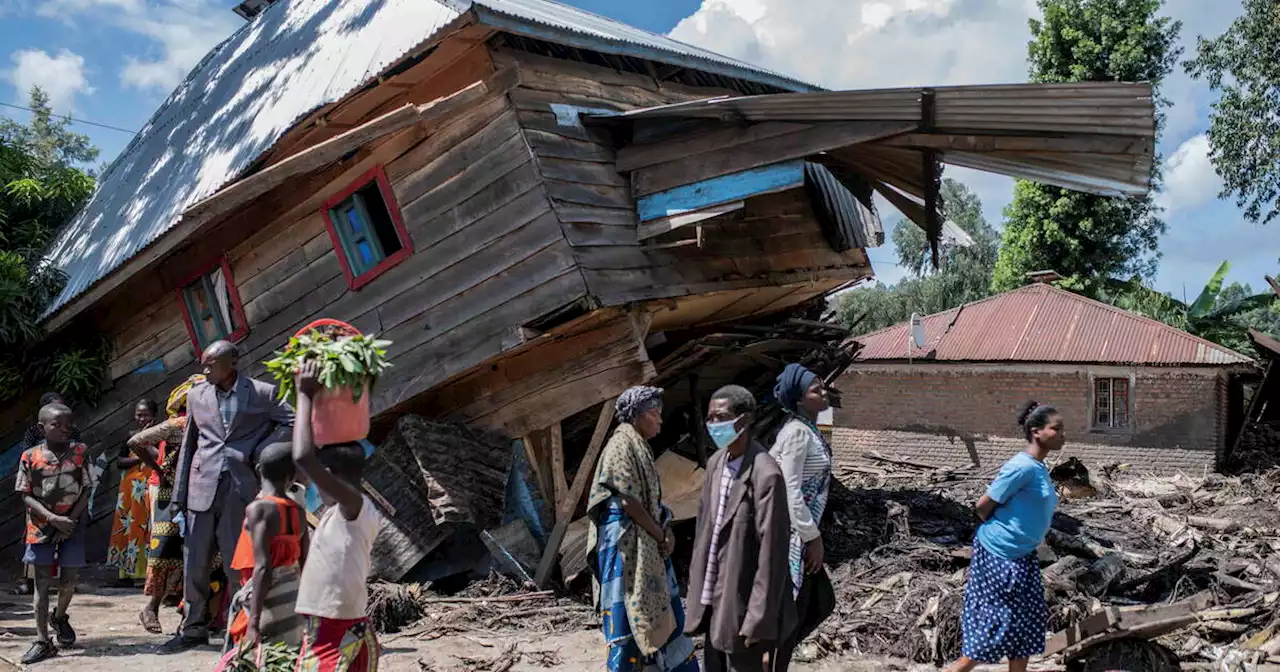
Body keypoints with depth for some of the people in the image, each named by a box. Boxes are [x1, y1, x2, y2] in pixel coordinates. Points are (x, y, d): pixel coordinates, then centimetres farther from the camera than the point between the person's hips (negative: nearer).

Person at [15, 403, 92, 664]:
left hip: (72, 525, 1)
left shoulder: (80, 452, -2)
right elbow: (27, 496, -4)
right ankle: (42, 641, 7)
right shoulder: (30, 456, -4)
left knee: (69, 580, 5)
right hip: (41, 527, -1)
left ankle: (59, 617, 37)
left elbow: (86, 492, -1)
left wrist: (70, 520, -12)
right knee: (42, 583, 1)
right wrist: (53, 519, -16)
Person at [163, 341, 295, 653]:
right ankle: (194, 628, 21)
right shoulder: (196, 395, 10)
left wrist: (261, 451, -6)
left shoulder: (263, 393, -1)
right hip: (202, 489, 3)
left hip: (241, 489, -3)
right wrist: (180, 494, 8)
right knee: (194, 563, 7)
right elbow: (188, 446, 12)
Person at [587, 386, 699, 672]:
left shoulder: (640, 447, 14)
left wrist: (665, 535, 0)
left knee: (661, 608, 13)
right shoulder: (622, 445, -13)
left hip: (648, 544, 10)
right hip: (626, 541, -9)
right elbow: (628, 501, -19)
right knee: (630, 609, -4)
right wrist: (661, 536, -10)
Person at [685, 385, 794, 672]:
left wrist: (758, 620, -18)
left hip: (744, 602, -7)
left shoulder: (765, 474, -20)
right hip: (715, 599, 7)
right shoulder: (715, 463, 4)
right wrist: (699, 592, 11)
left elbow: (772, 551, -19)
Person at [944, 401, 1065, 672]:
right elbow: (984, 506, -16)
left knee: (1025, 623, 13)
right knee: (993, 625, -4)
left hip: (1022, 556, 9)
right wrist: (997, 531, 0)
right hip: (999, 555, -9)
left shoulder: (1040, 468, 8)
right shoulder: (1023, 467, -20)